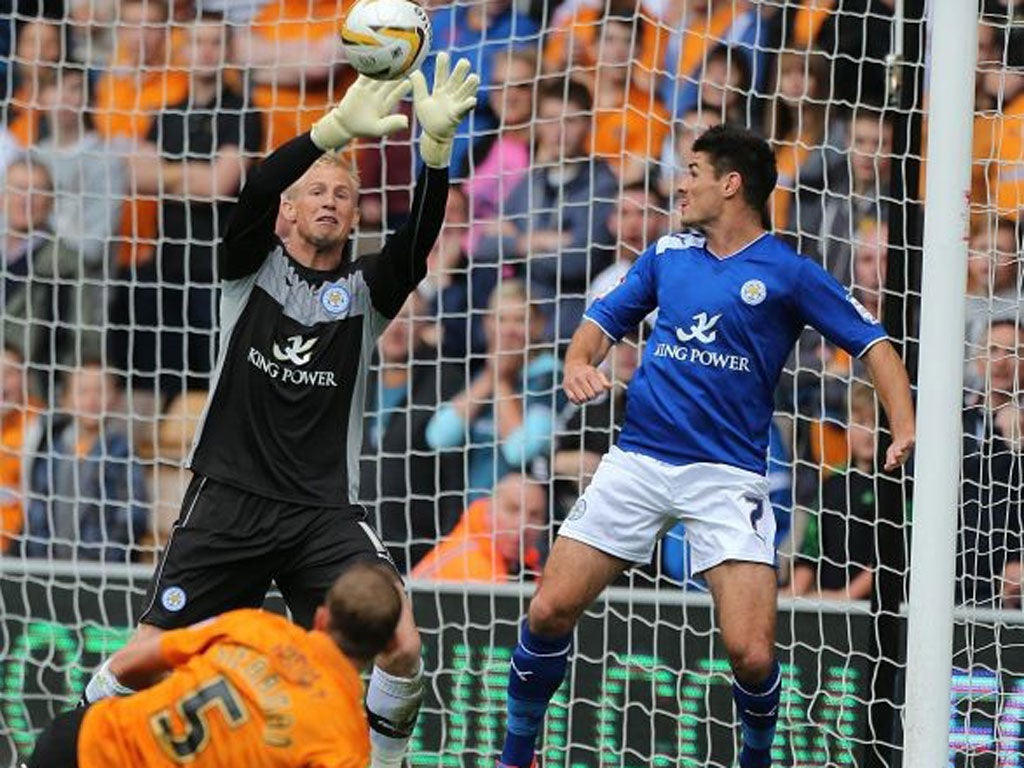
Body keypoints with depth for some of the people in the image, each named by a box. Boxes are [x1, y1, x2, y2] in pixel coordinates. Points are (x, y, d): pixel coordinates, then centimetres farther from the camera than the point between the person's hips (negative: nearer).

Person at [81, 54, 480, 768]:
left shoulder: (367, 289, 7)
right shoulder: (252, 264, 4)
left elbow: (420, 236, -13)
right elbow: (255, 192, -17)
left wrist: (437, 145, -31)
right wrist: (338, 130, -34)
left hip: (325, 511, 1)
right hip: (228, 500, -1)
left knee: (402, 649, -17)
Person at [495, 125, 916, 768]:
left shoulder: (787, 273, -1)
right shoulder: (668, 254, 12)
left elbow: (874, 344, -1)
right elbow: (604, 322, 20)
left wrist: (906, 429, -17)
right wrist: (579, 363, -3)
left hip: (727, 474, -4)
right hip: (637, 464, 4)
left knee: (751, 654, -15)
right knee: (550, 612, -4)